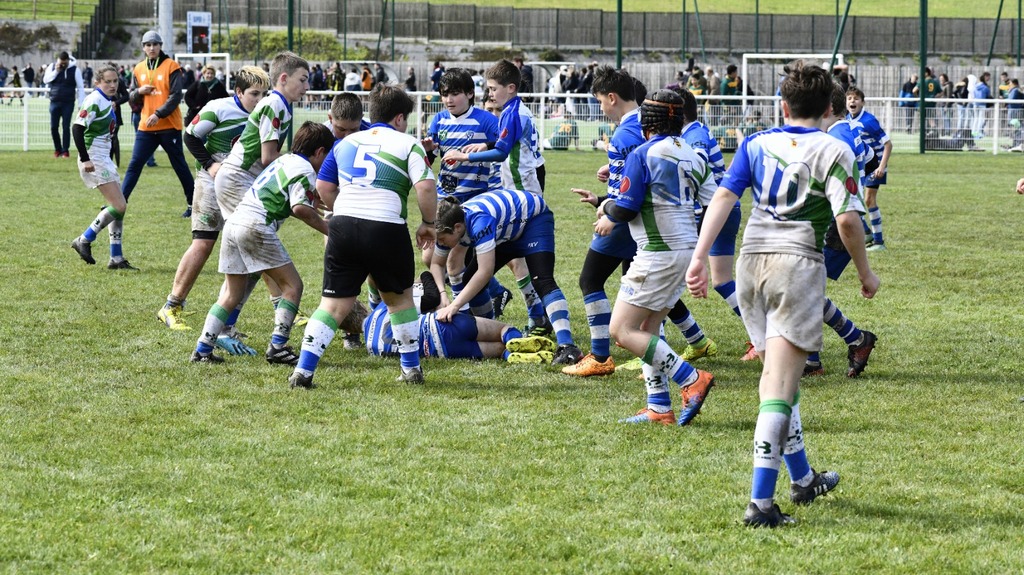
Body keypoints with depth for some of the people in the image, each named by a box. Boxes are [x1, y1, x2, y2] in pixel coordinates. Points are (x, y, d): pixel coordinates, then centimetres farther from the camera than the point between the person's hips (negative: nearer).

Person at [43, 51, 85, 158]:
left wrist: (81, 104, -8)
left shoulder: (75, 70, -3)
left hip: (68, 103, -3)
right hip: (54, 101, 3)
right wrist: (56, 71, -15)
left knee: (66, 126, -4)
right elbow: (45, 80, -4)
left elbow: (80, 88, -3)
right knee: (53, 127, 4)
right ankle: (57, 149, 18)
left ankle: (65, 150, 4)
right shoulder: (52, 67, 5)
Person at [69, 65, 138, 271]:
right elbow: (78, 128, -22)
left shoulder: (108, 102, 13)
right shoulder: (94, 101, -15)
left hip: (104, 159, 10)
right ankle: (84, 241, -4)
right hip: (94, 160, -10)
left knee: (119, 207, 8)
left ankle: (116, 258, 12)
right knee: (118, 206, -14)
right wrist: (85, 159, -26)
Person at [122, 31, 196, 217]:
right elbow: (131, 98, 13)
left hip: (169, 126, -4)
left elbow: (175, 97, -12)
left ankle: (193, 203, 15)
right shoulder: (139, 69, 10)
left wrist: (158, 114, -22)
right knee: (134, 165, 0)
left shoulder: (171, 67, -5)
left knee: (180, 166, 4)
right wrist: (139, 92, -10)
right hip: (146, 127, 4)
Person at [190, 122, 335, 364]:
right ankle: (277, 346, -4)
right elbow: (300, 208, -16)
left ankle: (202, 350, 8)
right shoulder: (304, 169, -3)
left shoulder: (285, 160, 24)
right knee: (292, 285, 2)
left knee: (231, 294, 14)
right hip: (257, 226, -9)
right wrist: (327, 229, -9)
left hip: (233, 223, 9)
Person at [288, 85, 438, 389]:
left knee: (333, 304, 4)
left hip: (343, 227, 3)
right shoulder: (407, 144, 4)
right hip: (387, 228, -3)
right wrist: (427, 223, 6)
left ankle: (303, 370, -8)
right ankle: (411, 369, 26)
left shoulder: (346, 143, 17)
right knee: (399, 298, 20)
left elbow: (323, 186, 17)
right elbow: (426, 186, -8)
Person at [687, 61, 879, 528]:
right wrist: (865, 274, 3)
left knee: (777, 375, 20)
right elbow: (846, 219, -11)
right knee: (779, 387, -10)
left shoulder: (756, 144, 11)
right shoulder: (833, 152, 0)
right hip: (798, 262, -5)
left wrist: (698, 258, -5)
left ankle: (803, 479, 35)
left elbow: (723, 197, -1)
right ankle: (760, 502, -20)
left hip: (751, 261, 5)